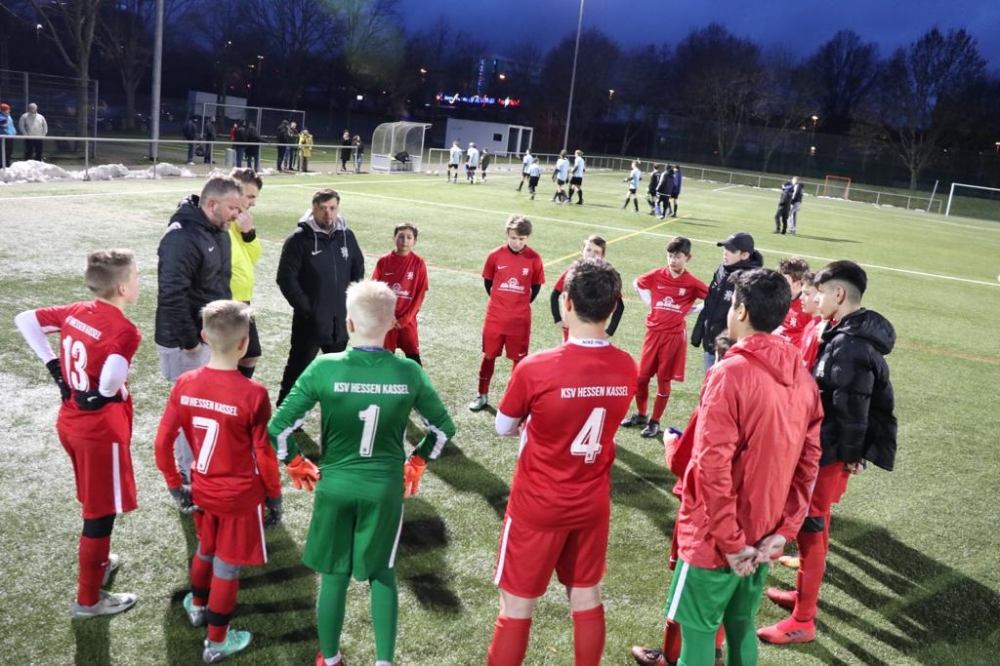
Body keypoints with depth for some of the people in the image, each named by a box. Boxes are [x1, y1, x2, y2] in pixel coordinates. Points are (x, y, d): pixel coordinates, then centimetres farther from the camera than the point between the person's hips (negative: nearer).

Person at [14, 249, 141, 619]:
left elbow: (24, 320, 8)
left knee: (94, 504, 28)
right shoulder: (124, 330, -24)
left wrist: (54, 365, 6)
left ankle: (97, 560, 48)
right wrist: (100, 397, -17)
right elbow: (111, 379, -40)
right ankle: (88, 599, 20)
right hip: (102, 431, -8)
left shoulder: (75, 312, 0)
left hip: (70, 421, 8)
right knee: (101, 512, 8)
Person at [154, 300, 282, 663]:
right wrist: (274, 497, -1)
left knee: (205, 550, 30)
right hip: (241, 497, -5)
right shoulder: (253, 394, -24)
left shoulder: (185, 384, -11)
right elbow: (265, 456, -16)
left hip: (203, 491, 5)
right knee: (227, 566, 13)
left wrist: (175, 486, 10)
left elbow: (162, 442, -4)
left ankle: (198, 606, 54)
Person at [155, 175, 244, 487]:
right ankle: (191, 477, 15)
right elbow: (172, 296, -27)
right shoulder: (182, 237, -23)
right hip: (187, 342, -9)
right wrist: (189, 341, -21)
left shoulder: (218, 231, 8)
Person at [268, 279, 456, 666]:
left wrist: (295, 463, 5)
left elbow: (278, 427, -13)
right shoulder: (409, 372, -12)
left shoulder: (325, 368, -16)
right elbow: (443, 428, 0)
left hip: (335, 486, 0)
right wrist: (416, 463, 14)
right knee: (382, 575, 19)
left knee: (333, 576, 18)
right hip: (386, 488, 0)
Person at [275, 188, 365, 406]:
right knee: (298, 369, 2)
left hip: (340, 320, 5)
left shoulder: (347, 236, 5)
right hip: (310, 320, -5)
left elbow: (358, 271, 16)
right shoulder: (299, 239, -11)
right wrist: (305, 307, -13)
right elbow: (286, 278, -12)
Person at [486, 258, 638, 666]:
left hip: (538, 507, -4)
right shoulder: (627, 368, -10)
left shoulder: (535, 368, -24)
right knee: (587, 600, 21)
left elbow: (504, 428, -7)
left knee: (516, 609, 11)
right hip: (593, 505, 4)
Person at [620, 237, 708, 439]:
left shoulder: (692, 283, -8)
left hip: (674, 335, -2)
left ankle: (655, 421, 16)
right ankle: (641, 415, 26)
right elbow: (638, 283, 16)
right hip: (653, 331, 3)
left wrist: (690, 309, -4)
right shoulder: (656, 276, -2)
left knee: (664, 379, 4)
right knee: (641, 376, 7)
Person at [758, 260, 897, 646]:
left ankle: (802, 621, 14)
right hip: (825, 446, 10)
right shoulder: (848, 335, 8)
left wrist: (852, 455, -13)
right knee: (812, 527, 22)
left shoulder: (850, 344, -24)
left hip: (828, 452, -10)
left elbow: (852, 408, -23)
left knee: (810, 530, 1)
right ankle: (804, 592, 39)